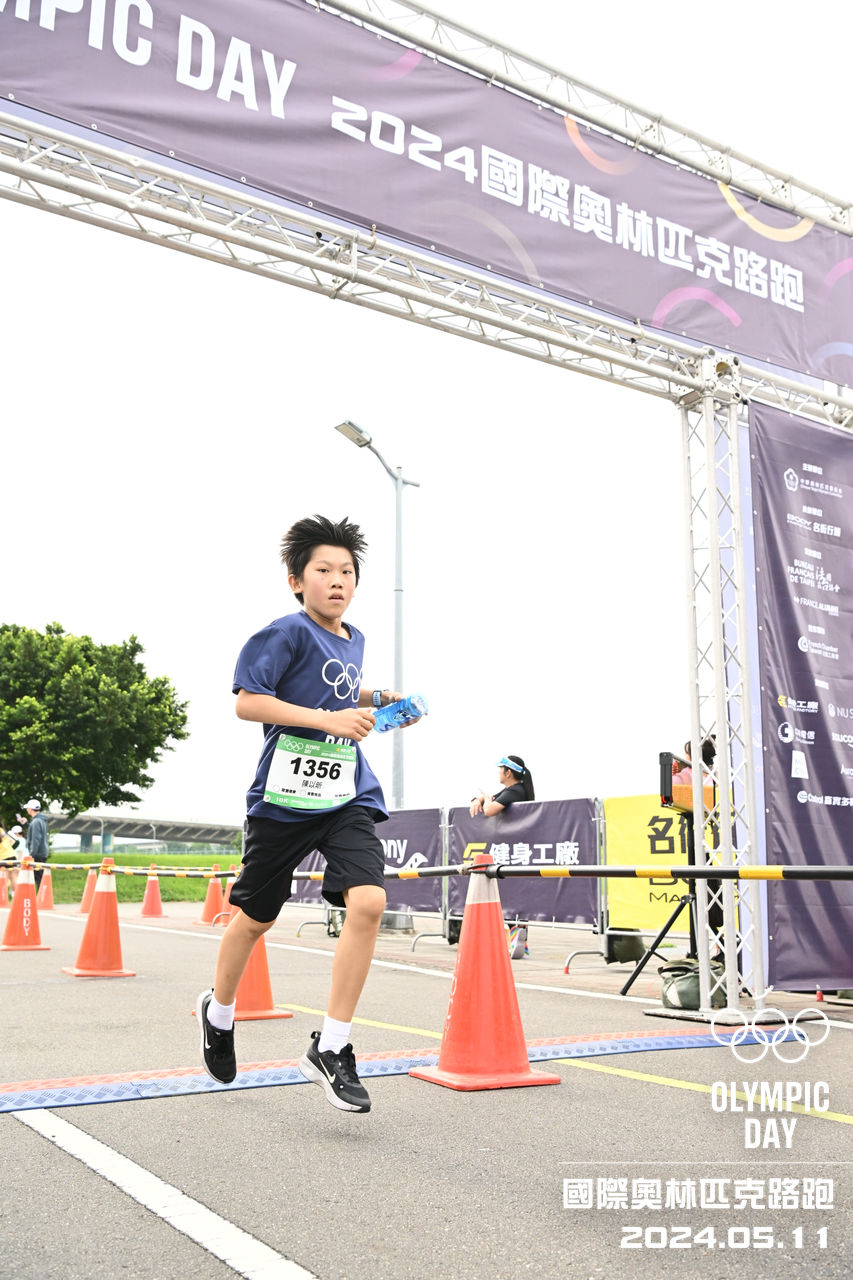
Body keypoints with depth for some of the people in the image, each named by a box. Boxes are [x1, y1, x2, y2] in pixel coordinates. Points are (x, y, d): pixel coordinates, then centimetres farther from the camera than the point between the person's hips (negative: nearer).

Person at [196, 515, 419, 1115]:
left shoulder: (354, 639, 12)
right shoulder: (287, 632, -9)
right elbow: (247, 702, -17)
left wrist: (374, 700, 13)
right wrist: (328, 718, -22)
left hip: (349, 796, 5)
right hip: (285, 795, -5)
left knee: (369, 902, -17)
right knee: (256, 917, 11)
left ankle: (330, 1048, -6)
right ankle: (220, 1010, 41)